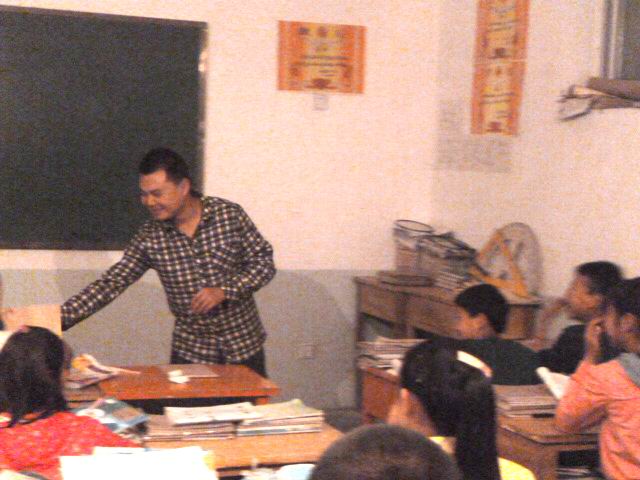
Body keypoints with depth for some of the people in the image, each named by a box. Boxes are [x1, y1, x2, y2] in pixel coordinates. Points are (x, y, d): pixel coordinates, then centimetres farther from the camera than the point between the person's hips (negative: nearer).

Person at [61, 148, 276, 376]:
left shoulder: (230, 214, -11)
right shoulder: (149, 237, -7)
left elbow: (264, 262, -6)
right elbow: (111, 283, -8)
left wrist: (224, 291, -20)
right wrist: (59, 319, -18)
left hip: (243, 343, -1)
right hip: (191, 350, 1)